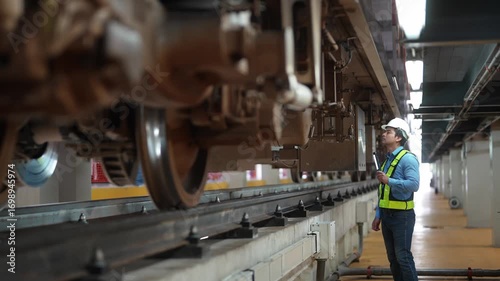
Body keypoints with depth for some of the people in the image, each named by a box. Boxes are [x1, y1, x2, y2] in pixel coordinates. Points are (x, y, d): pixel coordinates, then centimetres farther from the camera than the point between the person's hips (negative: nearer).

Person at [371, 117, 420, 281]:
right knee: (393, 257, 13)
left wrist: (389, 180, -23)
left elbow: (414, 184, -25)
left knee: (403, 257, -6)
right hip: (387, 215, 8)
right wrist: (378, 216, 16)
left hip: (401, 215, -8)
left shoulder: (407, 158, -10)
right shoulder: (387, 160, 16)